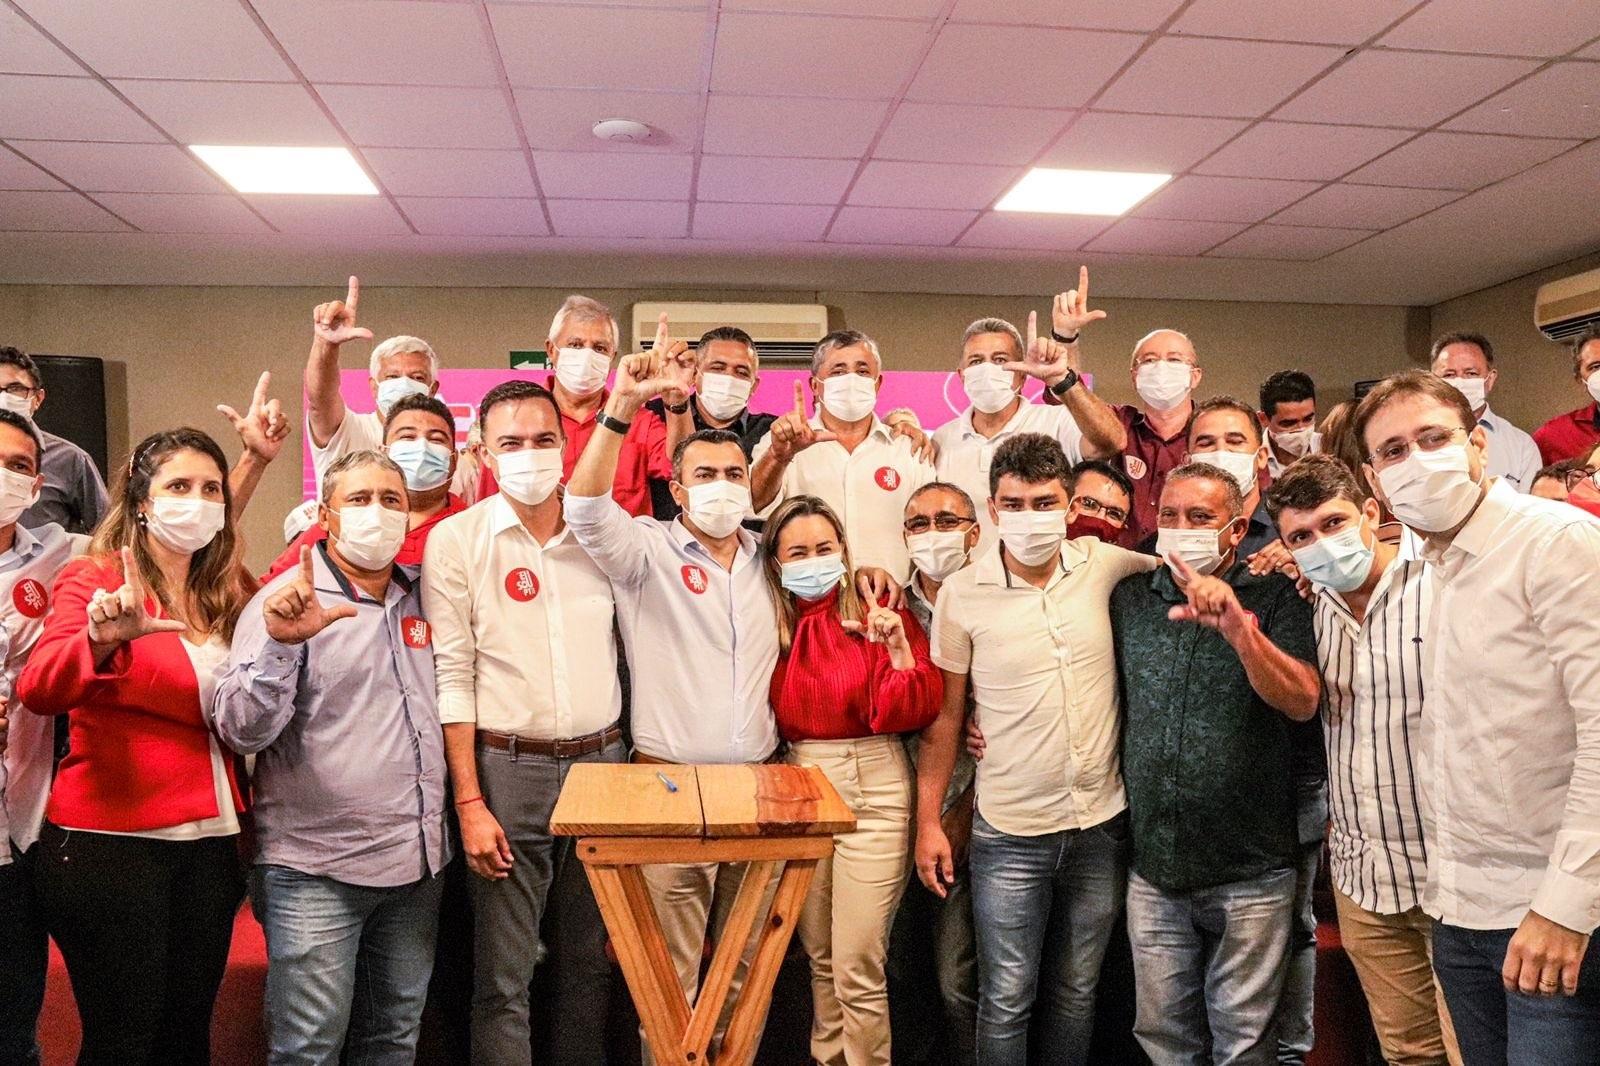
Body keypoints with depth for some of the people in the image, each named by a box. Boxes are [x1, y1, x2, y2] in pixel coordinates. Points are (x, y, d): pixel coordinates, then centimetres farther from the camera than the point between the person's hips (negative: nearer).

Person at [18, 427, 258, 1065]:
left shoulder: (229, 595, 10)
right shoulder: (93, 578, -5)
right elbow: (39, 690, -20)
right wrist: (103, 639, -40)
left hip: (208, 844, 5)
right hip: (109, 843, -5)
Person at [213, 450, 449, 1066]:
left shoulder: (419, 601, 9)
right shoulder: (289, 602, -9)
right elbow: (242, 731, -19)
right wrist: (281, 643, -32)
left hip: (416, 863, 6)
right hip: (317, 873, -5)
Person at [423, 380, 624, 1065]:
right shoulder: (456, 539, -3)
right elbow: (451, 678, -5)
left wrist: (626, 763, 6)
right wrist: (469, 804, -9)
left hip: (602, 762, 3)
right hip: (508, 771, -3)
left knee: (593, 964, 14)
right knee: (503, 980, 3)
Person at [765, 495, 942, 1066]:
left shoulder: (879, 614, -7)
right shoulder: (771, 626, 2)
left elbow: (908, 714, -13)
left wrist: (899, 649, -25)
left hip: (872, 790, -4)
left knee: (857, 969, -2)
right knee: (819, 957, 19)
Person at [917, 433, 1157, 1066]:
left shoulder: (1106, 567, -4)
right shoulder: (962, 595, -8)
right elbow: (945, 716, -1)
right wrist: (928, 823, -1)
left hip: (1103, 823, 2)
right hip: (1010, 834, -2)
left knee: (1076, 993, 19)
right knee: (1007, 1001, 8)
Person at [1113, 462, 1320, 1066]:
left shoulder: (1273, 599, -4)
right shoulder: (1131, 599, 6)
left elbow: (1302, 702, -19)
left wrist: (1239, 629, -32)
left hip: (1250, 871, -3)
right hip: (1153, 865, 3)